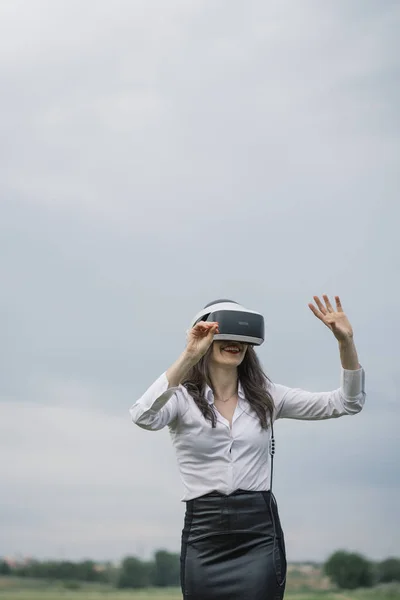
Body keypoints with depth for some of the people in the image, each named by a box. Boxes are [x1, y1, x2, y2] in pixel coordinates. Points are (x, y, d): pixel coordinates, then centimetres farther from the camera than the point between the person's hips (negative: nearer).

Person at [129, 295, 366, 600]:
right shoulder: (182, 398, -1)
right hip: (203, 535, -1)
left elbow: (347, 403, 6)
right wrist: (188, 356, -28)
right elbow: (143, 417, -24)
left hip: (259, 533, 1)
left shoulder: (267, 396, 7)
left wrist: (346, 342, -8)